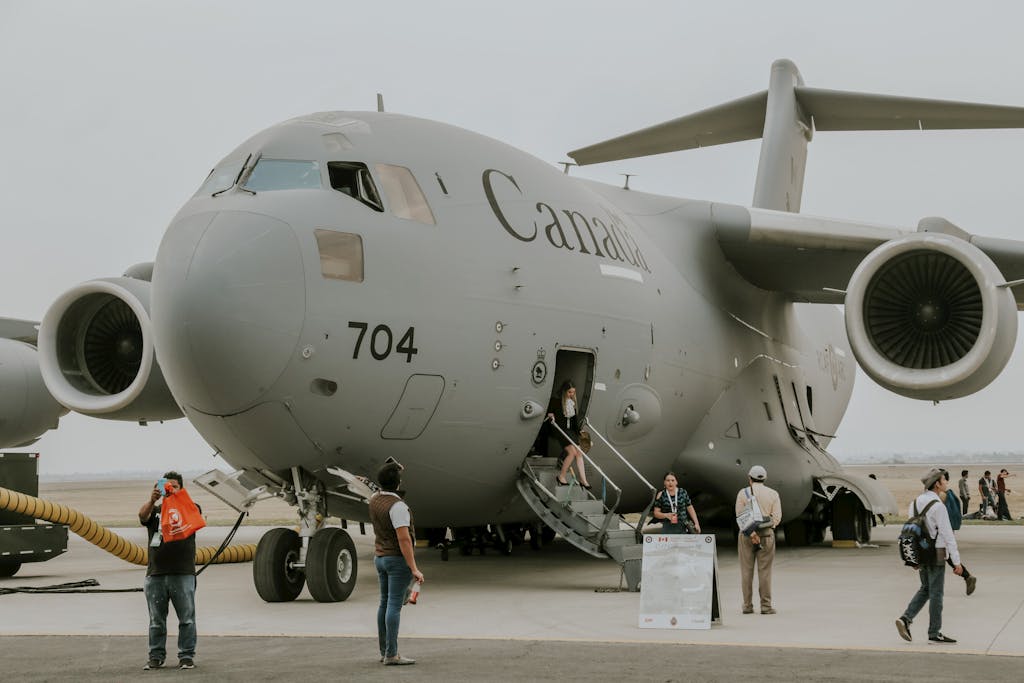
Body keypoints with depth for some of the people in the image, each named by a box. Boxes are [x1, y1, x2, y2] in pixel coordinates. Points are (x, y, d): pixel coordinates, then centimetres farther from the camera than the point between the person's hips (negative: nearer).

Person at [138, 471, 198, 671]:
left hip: (183, 574, -2)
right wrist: (152, 499, -33)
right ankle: (156, 657, 14)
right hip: (156, 574, 2)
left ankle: (187, 656, 5)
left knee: (186, 619, -1)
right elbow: (142, 514, -10)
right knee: (156, 621, 7)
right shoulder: (154, 511, 14)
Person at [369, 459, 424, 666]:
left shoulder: (374, 500, 4)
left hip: (380, 557, 9)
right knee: (394, 605, -8)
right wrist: (414, 569, -22)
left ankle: (384, 651, 18)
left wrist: (390, 469, 29)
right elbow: (403, 539, -24)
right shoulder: (397, 506, -21)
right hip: (398, 558, -9)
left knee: (385, 604, 13)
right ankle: (392, 655, -9)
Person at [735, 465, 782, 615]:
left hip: (746, 535, 0)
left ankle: (747, 606, 4)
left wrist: (751, 533, -11)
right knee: (765, 570, 1)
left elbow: (740, 516, -8)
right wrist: (765, 530, 0)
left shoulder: (743, 493, 0)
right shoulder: (773, 494, 4)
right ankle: (766, 606, -1)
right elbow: (777, 516, -3)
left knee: (746, 570, 4)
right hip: (766, 534, 0)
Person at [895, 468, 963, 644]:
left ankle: (906, 618, 2)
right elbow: (948, 535, -18)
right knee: (936, 593, 2)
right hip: (936, 554, -7)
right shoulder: (938, 506, -18)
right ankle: (934, 633, 8)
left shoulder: (915, 502, 6)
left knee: (925, 589, 18)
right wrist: (957, 561, -15)